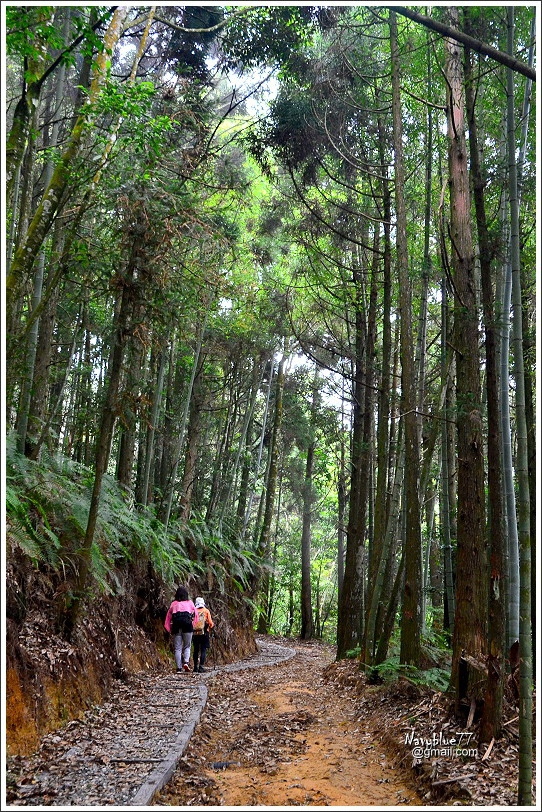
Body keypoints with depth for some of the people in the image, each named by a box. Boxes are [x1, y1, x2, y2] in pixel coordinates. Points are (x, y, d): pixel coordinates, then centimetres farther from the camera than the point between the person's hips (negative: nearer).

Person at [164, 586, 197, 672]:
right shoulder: (189, 603, 8)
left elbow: (168, 616, 8)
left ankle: (179, 668, 0)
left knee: (177, 649, 6)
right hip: (187, 627, -1)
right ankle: (186, 662, -9)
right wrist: (194, 625, 11)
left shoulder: (173, 604, 10)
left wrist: (169, 629, 10)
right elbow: (195, 615, 6)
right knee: (187, 647, 13)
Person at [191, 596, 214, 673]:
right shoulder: (206, 611, 1)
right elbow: (210, 622, -3)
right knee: (203, 650, -1)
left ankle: (195, 667, 16)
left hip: (195, 633, 3)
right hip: (204, 633, -3)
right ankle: (201, 667, -10)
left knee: (196, 650, 13)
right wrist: (211, 626, 17)